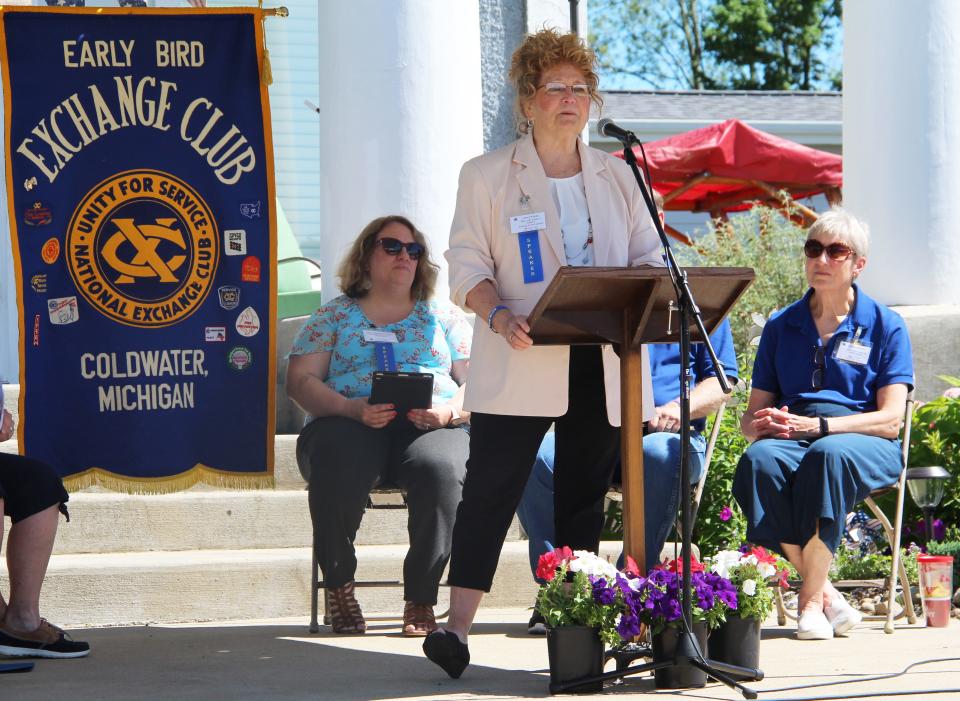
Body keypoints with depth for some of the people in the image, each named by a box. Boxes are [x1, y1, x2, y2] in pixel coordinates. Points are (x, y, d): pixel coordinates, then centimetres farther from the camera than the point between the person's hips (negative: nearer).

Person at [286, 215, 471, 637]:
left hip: (428, 428, 1)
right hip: (348, 424, -1)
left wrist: (450, 412, -10)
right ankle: (340, 587, -18)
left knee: (442, 468, -37)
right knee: (337, 465, -38)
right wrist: (351, 408, -13)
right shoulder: (334, 317, 18)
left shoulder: (444, 318, 22)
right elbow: (300, 381, 7)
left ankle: (421, 599, -25)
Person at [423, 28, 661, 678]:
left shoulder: (617, 175, 14)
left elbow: (649, 256, 14)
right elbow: (467, 263, 0)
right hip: (520, 363, -3)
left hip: (600, 363, 4)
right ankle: (457, 626, -11)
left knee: (585, 494, 7)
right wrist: (498, 314, -18)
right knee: (491, 490, -9)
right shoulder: (488, 175, 5)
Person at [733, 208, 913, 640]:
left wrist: (817, 425, -18)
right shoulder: (781, 327, 19)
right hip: (791, 439, 3)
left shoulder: (885, 326, 8)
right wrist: (759, 425, -9)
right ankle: (829, 597, -30)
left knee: (828, 453, -40)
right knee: (758, 460, -35)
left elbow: (891, 420, -4)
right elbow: (752, 414, 18)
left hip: (865, 444, -3)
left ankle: (811, 603, -33)